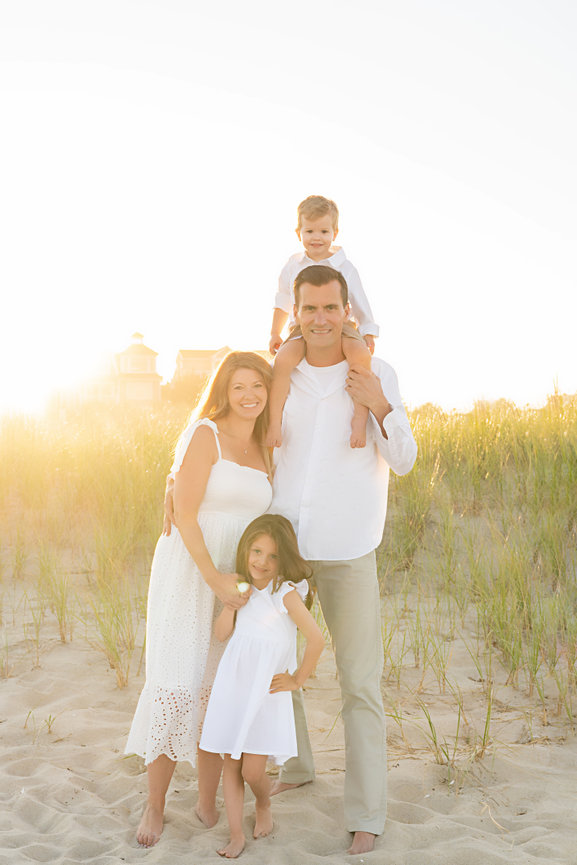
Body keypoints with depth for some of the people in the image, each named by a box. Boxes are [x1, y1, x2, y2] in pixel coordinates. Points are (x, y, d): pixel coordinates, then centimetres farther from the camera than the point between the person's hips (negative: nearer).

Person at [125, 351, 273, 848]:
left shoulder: (265, 449, 10)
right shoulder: (205, 434, -10)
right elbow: (185, 514, -15)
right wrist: (214, 578, -20)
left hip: (237, 577, 5)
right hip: (187, 571, -5)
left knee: (220, 688, 6)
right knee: (177, 684, -6)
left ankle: (208, 802, 20)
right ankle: (155, 805, 11)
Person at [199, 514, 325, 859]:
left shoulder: (286, 592, -13)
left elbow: (316, 638, -21)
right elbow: (221, 633, 2)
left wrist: (298, 679, -11)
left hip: (266, 693, -5)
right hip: (232, 688, 5)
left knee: (253, 770, -4)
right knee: (231, 765, 7)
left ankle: (264, 806, 28)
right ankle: (236, 834, 19)